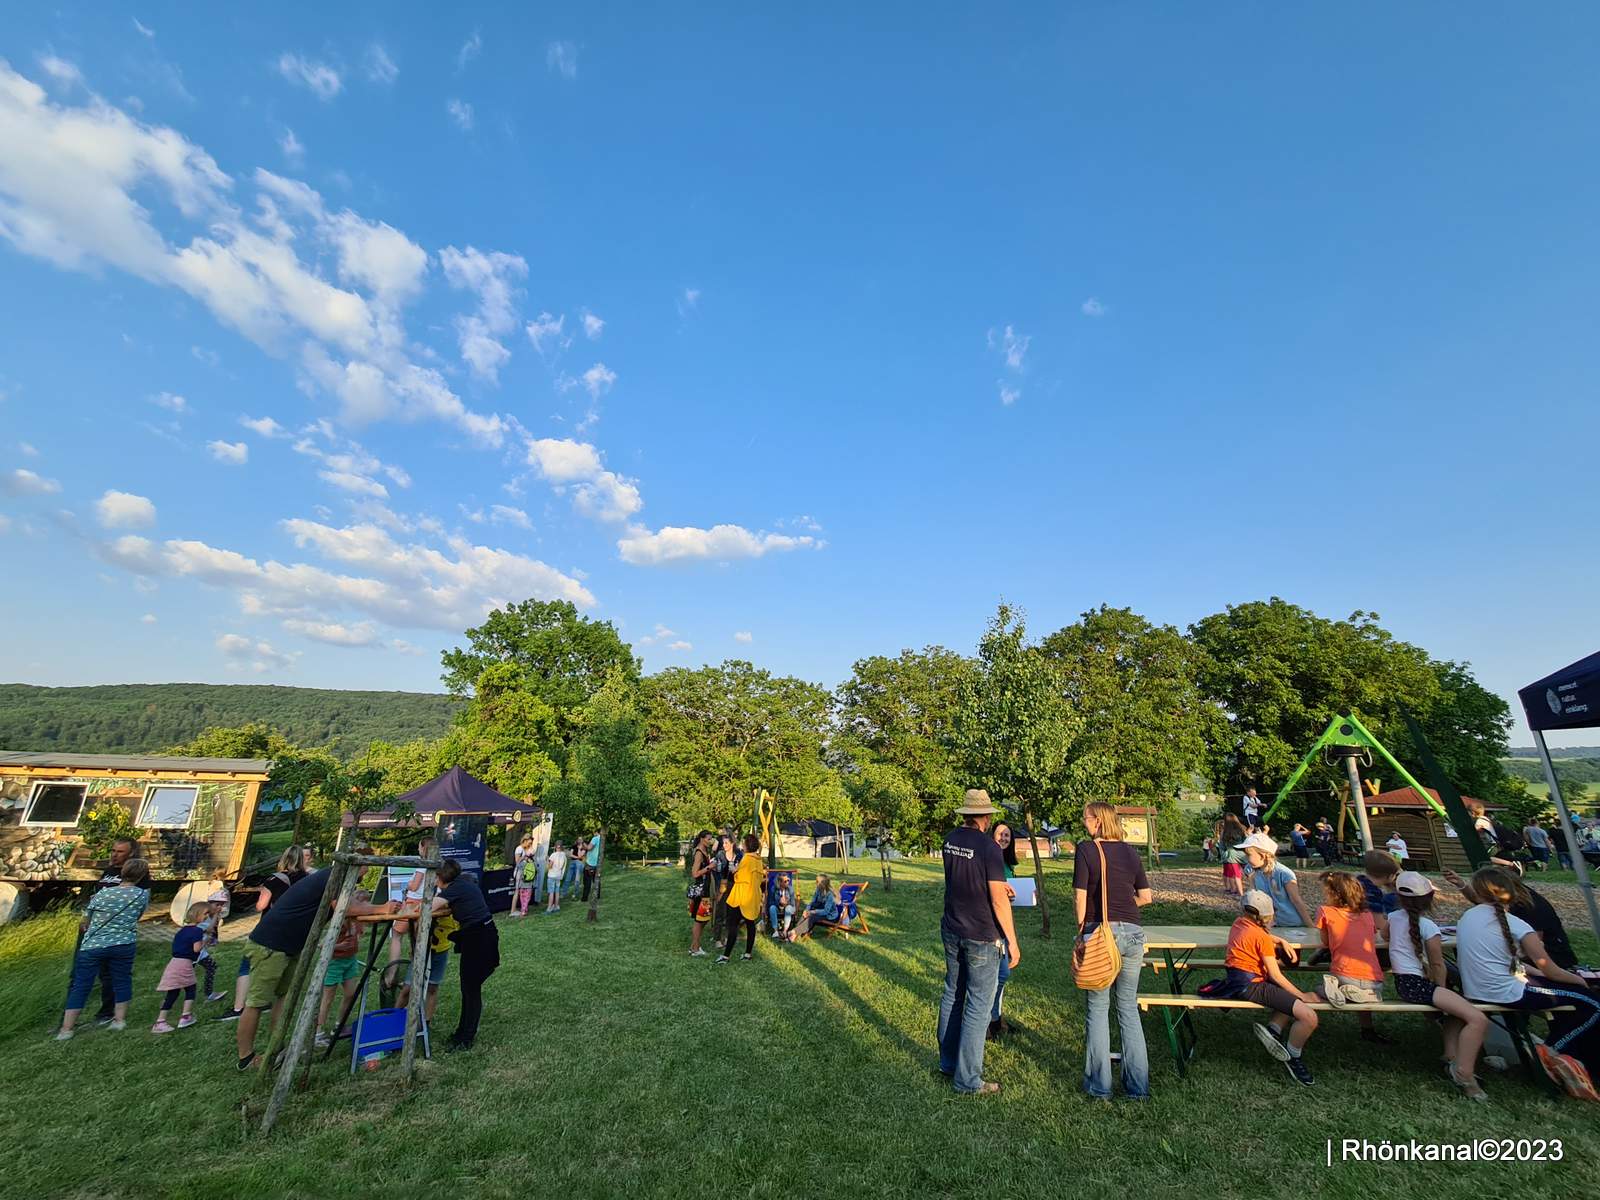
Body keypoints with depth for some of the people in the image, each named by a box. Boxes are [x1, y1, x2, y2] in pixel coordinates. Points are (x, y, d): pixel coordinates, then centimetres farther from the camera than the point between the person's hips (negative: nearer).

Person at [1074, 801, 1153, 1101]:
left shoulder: (1086, 849, -7)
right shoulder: (1130, 852, 6)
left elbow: (1080, 897, -9)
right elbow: (1145, 896, 9)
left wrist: (1081, 928, 4)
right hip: (1133, 932, 4)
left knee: (1097, 1008, 8)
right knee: (1129, 1006, 16)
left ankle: (1099, 1085, 15)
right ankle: (1138, 1086, 22)